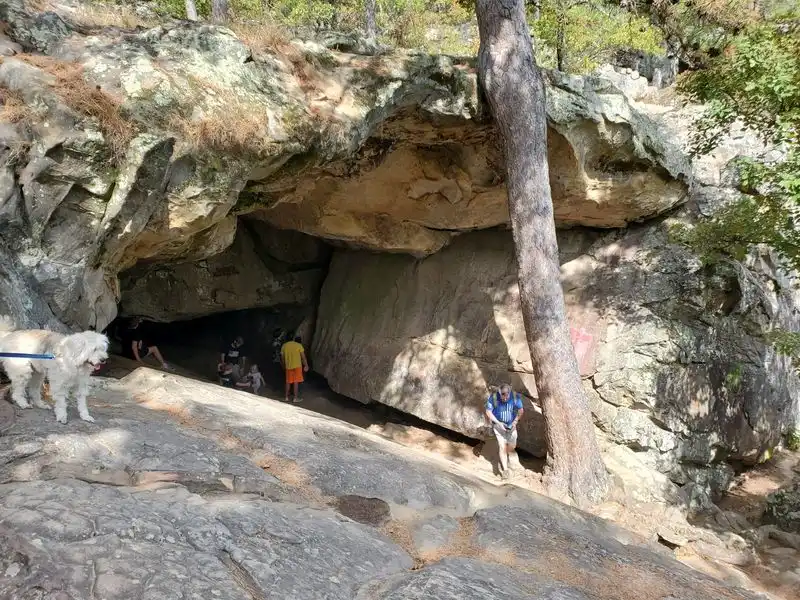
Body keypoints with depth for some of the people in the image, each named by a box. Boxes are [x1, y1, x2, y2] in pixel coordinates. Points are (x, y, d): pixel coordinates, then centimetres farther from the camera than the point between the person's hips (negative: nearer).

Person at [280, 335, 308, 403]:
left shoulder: (284, 345, 8)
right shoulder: (299, 345, -4)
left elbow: (282, 358, 12)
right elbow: (303, 357, -4)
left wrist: (283, 367, 22)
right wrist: (306, 366, 3)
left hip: (288, 366, 4)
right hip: (297, 366, -4)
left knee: (288, 382, 13)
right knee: (296, 382, 0)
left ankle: (287, 397, 17)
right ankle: (296, 398, 1)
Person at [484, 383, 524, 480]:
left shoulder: (515, 396, -21)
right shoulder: (493, 397, -26)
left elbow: (520, 410, -5)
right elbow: (488, 412, -14)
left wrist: (515, 422, -16)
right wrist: (498, 423, -21)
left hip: (511, 424, 2)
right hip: (498, 424, -2)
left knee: (512, 446, 5)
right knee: (502, 445, -10)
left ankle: (505, 455, 40)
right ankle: (505, 469, 4)